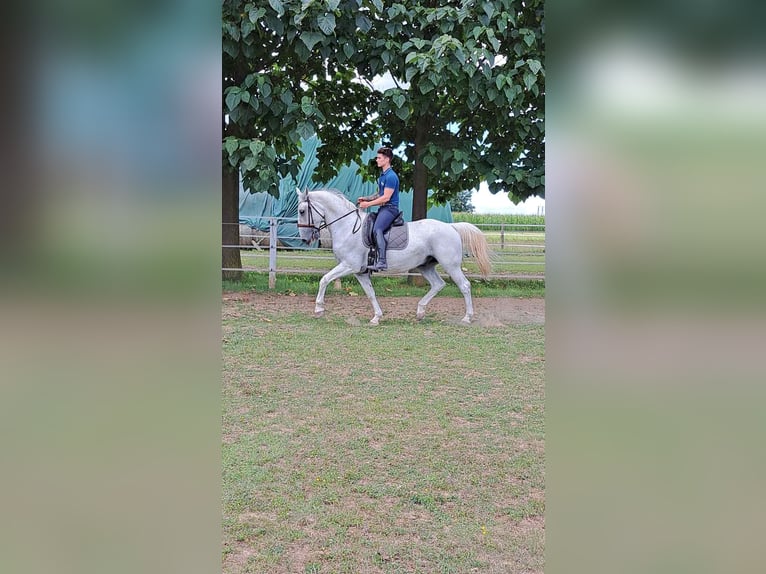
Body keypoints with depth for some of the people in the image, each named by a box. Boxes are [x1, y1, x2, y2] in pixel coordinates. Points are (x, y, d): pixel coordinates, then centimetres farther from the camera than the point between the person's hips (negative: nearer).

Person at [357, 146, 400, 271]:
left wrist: (368, 204, -15)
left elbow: (386, 198, -19)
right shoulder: (382, 175, 19)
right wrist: (365, 198, 11)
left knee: (377, 229, -31)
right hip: (383, 209, 11)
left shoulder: (391, 176, -14)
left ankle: (382, 262, -40)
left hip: (390, 208, -11)